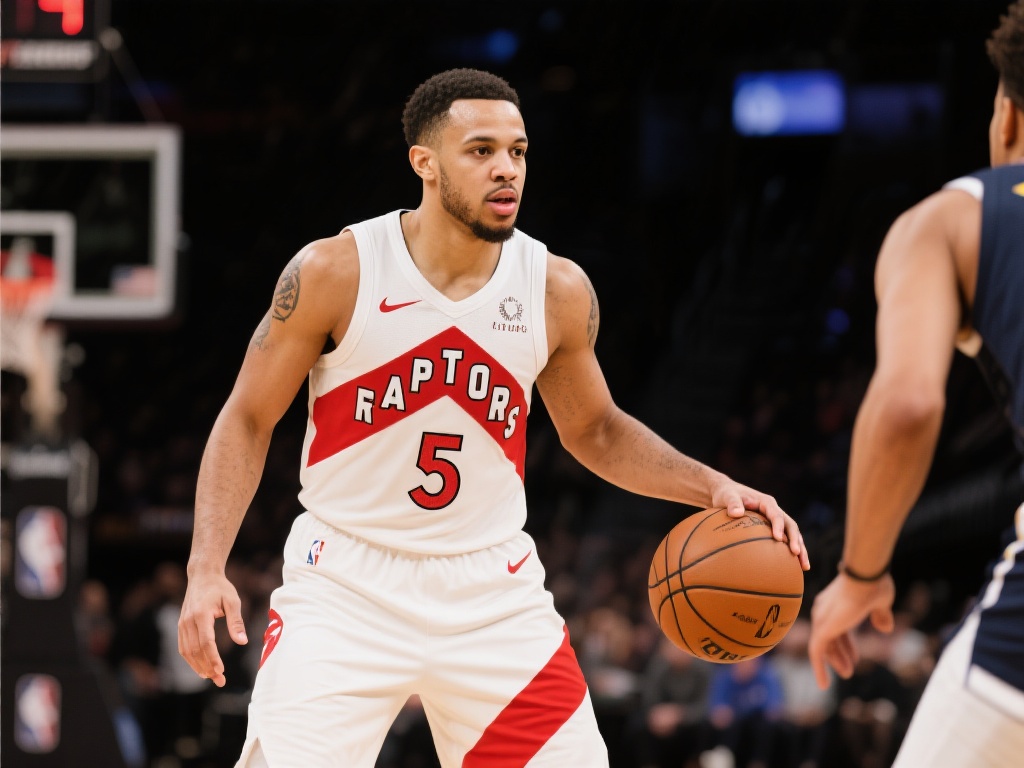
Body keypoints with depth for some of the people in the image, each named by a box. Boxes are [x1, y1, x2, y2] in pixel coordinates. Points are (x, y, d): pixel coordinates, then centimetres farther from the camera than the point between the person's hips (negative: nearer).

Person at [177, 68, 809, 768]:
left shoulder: (559, 292, -2)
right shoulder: (333, 273, -11)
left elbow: (594, 430, 16)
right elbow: (248, 422, -3)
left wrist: (712, 487, 1)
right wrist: (207, 569, -14)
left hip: (492, 593, 3)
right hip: (346, 581, -3)